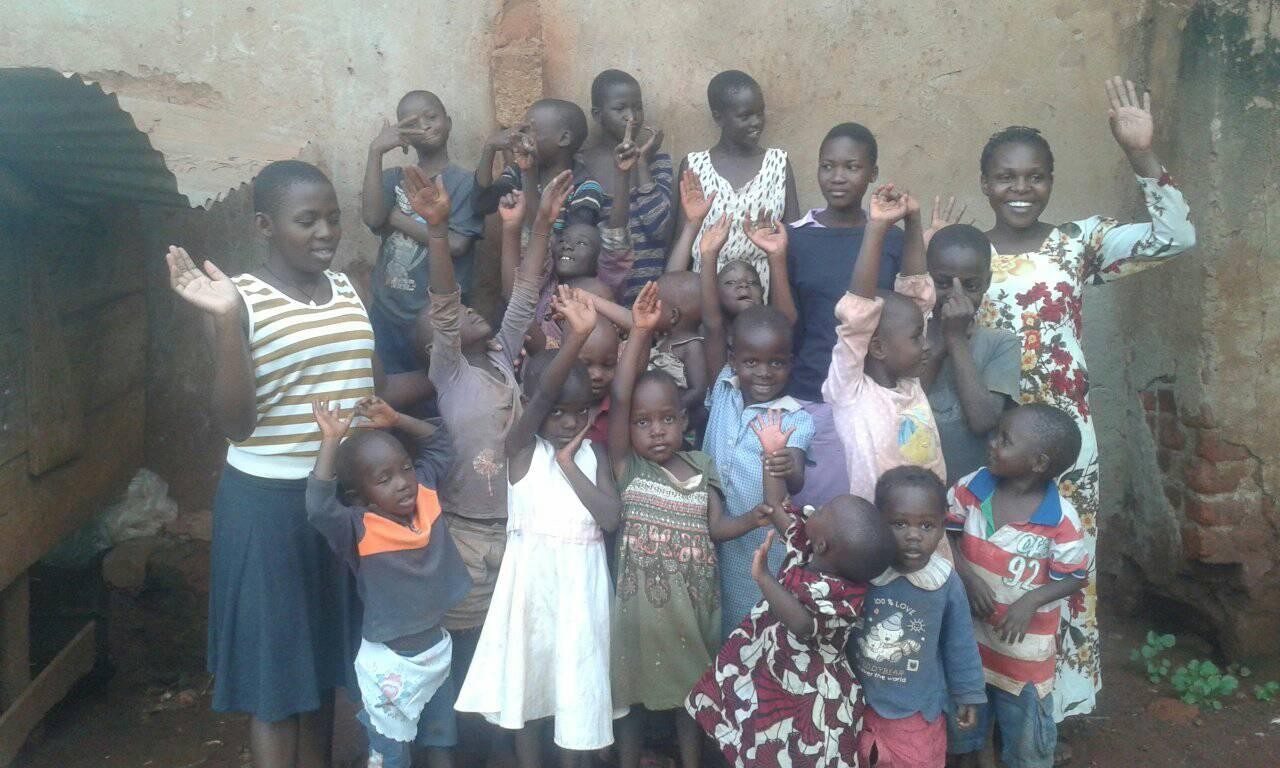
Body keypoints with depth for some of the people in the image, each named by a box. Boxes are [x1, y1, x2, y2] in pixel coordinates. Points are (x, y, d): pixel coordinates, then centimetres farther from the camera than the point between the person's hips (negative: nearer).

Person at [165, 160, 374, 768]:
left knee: (324, 657, 19)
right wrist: (224, 320, -27)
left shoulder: (347, 289, 6)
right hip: (268, 502, -5)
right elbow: (235, 423, -19)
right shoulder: (239, 300, -11)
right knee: (274, 663, 7)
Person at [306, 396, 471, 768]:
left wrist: (395, 420, -8)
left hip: (438, 648, 5)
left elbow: (437, 442, 6)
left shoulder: (426, 496, -6)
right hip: (390, 663, -5)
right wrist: (331, 440, -35)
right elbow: (319, 507, -41)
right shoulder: (359, 529, -22)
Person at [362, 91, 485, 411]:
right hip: (387, 313, 4)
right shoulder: (393, 178, 9)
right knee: (382, 399, 9)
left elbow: (456, 244, -14)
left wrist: (398, 219, -6)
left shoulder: (463, 182, -2)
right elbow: (372, 218, -11)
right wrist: (375, 152, -14)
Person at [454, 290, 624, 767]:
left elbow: (611, 518, -11)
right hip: (532, 579, -2)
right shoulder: (521, 447, -7)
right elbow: (542, 394, -25)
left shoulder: (594, 454, 2)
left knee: (578, 683, 12)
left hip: (580, 582, 2)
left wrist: (569, 464, -13)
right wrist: (576, 337, -36)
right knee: (527, 678, 12)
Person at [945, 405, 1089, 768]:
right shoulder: (972, 487, -15)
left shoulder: (1061, 518, -23)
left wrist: (1031, 601, -26)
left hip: (1023, 642, -3)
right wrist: (965, 573, -17)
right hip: (968, 629, 3)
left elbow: (1075, 578, -12)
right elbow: (944, 530, -3)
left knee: (1025, 724, 18)